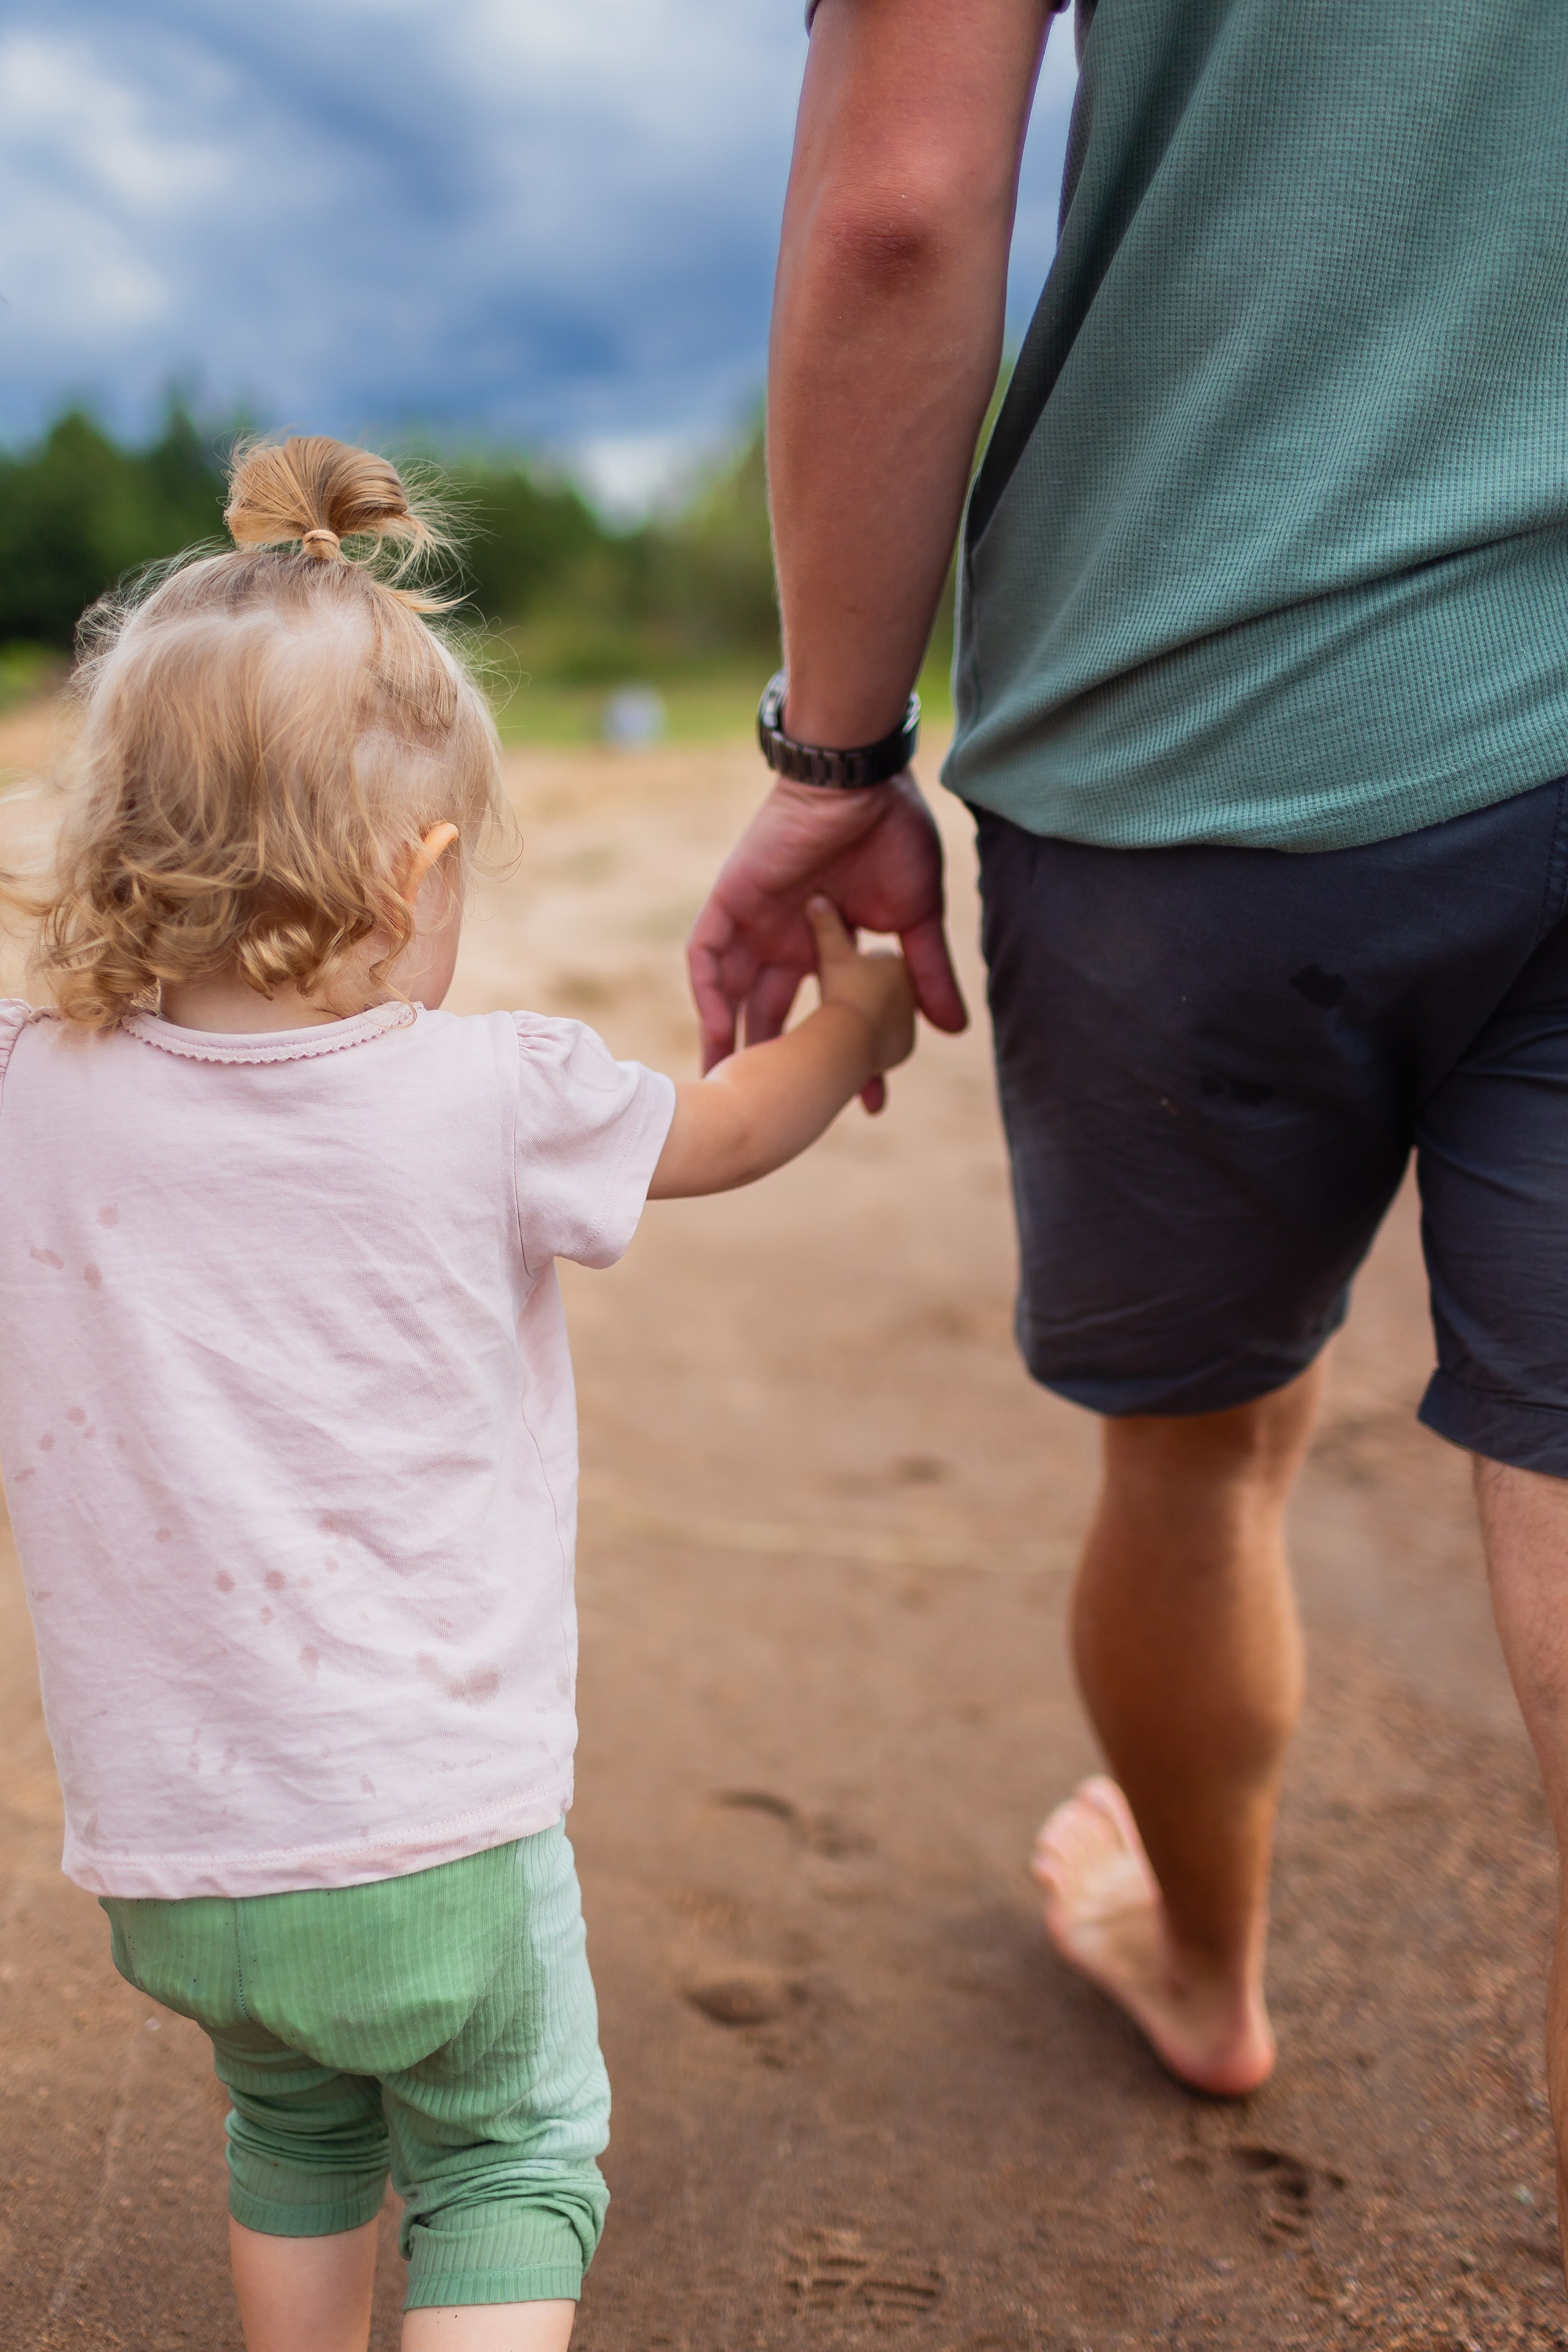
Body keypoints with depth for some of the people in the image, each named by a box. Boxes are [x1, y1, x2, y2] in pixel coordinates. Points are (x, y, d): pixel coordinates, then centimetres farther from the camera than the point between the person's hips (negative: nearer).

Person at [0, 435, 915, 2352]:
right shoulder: (489, 1103, -14)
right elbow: (733, 1129, 4)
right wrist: (860, 1015, 22)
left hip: (165, 1863, 4)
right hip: (431, 1842, -3)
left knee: (292, 2126, 31)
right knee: (509, 2159, 21)